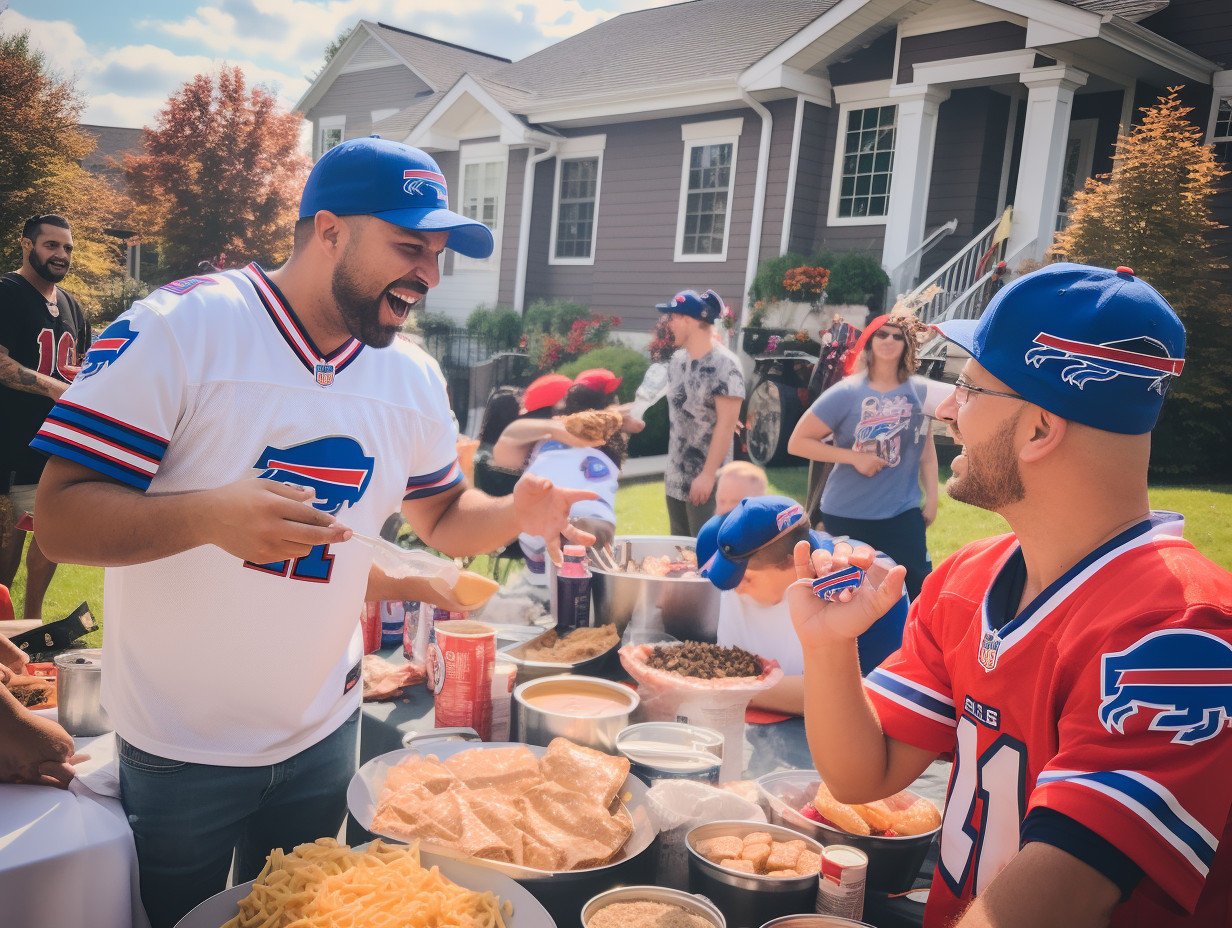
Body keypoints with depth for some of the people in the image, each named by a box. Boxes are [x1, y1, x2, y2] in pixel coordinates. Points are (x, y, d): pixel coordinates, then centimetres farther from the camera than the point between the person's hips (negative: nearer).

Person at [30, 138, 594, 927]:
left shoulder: (414, 377, -1)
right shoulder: (181, 329, -20)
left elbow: (443, 515, 9)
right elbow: (62, 519, -21)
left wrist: (516, 514, -12)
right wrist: (208, 515, -39)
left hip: (322, 734, 5)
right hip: (181, 749, -4)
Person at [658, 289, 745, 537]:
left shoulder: (725, 366, -17)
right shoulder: (677, 360, 6)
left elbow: (727, 424, -19)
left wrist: (708, 474, -20)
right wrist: (671, 468, 15)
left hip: (704, 480, -7)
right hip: (675, 477, 7)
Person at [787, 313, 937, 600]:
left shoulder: (920, 391, 2)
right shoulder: (846, 393, -8)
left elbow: (926, 448, 14)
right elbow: (797, 442, -9)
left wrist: (931, 498, 9)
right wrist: (854, 457, -16)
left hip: (903, 514, 2)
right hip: (846, 516, -2)